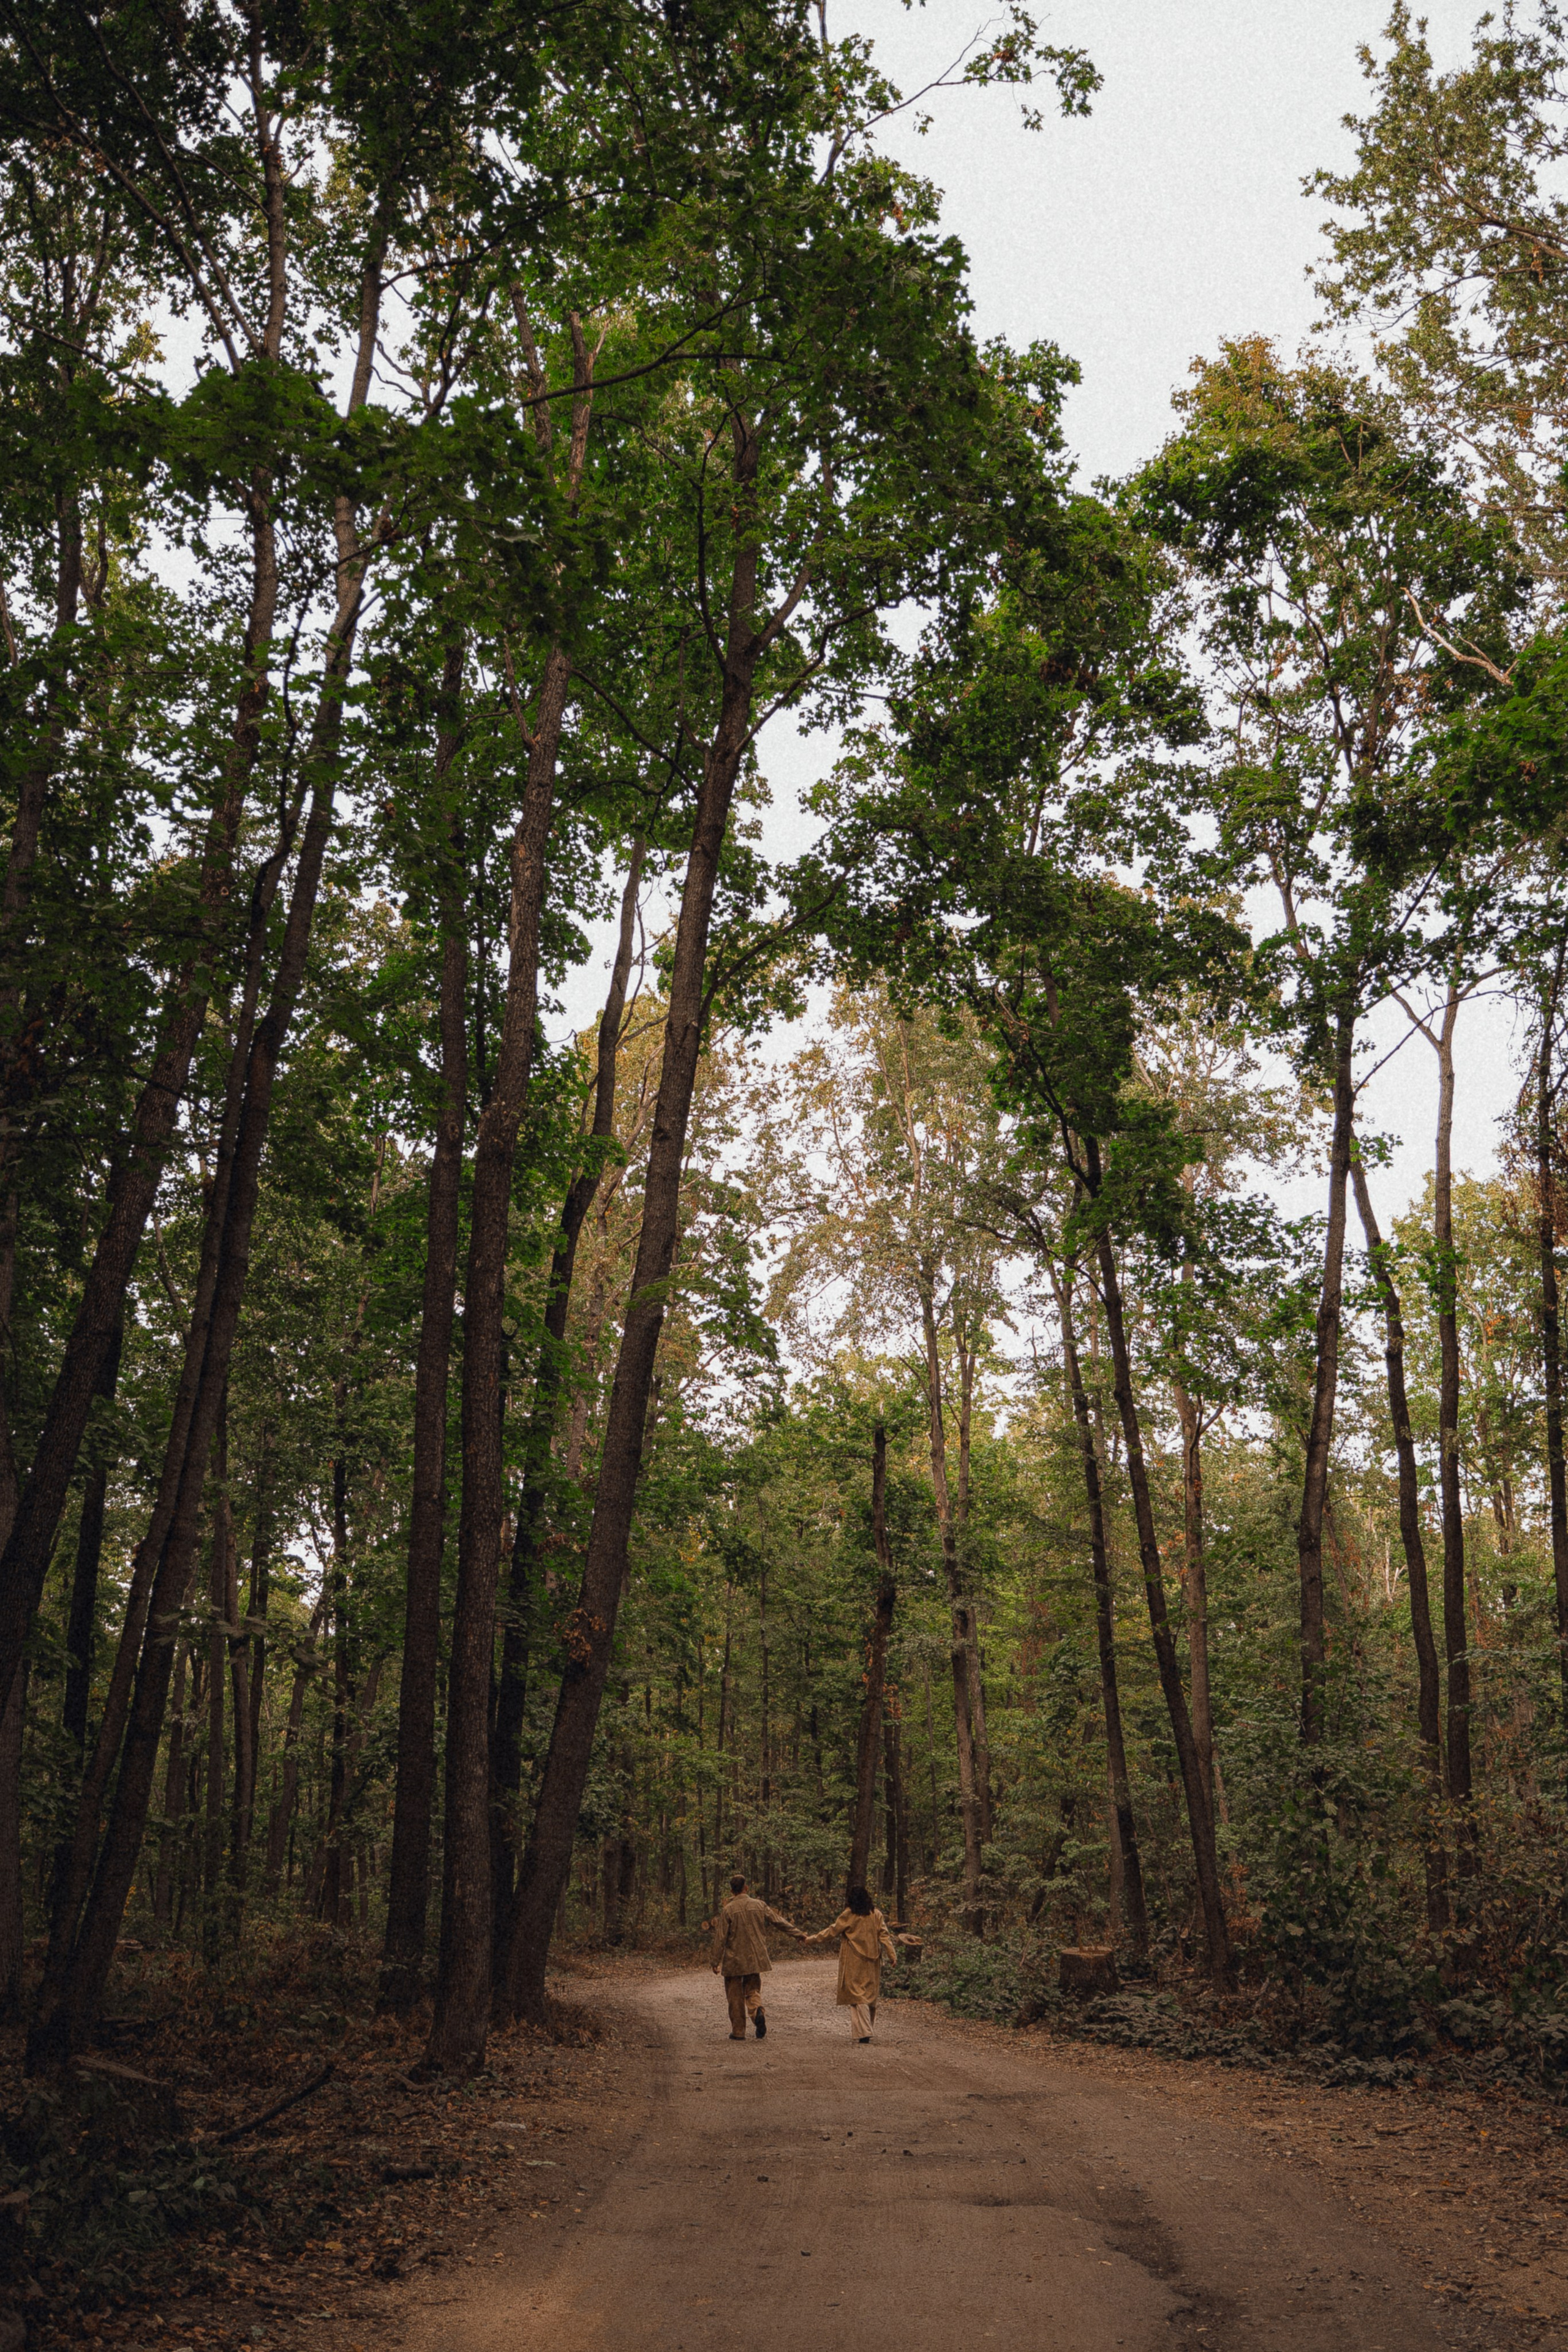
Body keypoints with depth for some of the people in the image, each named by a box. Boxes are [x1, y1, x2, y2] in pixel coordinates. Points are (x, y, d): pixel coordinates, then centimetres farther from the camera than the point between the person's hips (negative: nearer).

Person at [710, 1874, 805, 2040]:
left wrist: (716, 1962, -2)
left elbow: (721, 1938, -9)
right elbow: (779, 1921, 6)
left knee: (735, 1996, 9)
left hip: (734, 1961, -3)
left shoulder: (728, 1910, -10)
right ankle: (757, 2011, -15)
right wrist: (798, 1934, 16)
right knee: (752, 1990, 15)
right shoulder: (759, 1905, -1)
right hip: (755, 1959, 3)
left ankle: (738, 2032, 11)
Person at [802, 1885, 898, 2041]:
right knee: (870, 1993, 13)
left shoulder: (849, 1914, -5)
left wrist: (809, 1940, 6)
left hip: (854, 1961, -4)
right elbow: (884, 1936, 0)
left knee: (857, 1994, -3)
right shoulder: (876, 1914, 5)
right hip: (872, 1962, 4)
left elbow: (832, 1932, -2)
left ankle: (863, 2032, -12)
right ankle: (867, 2029, 17)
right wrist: (893, 1956, -1)